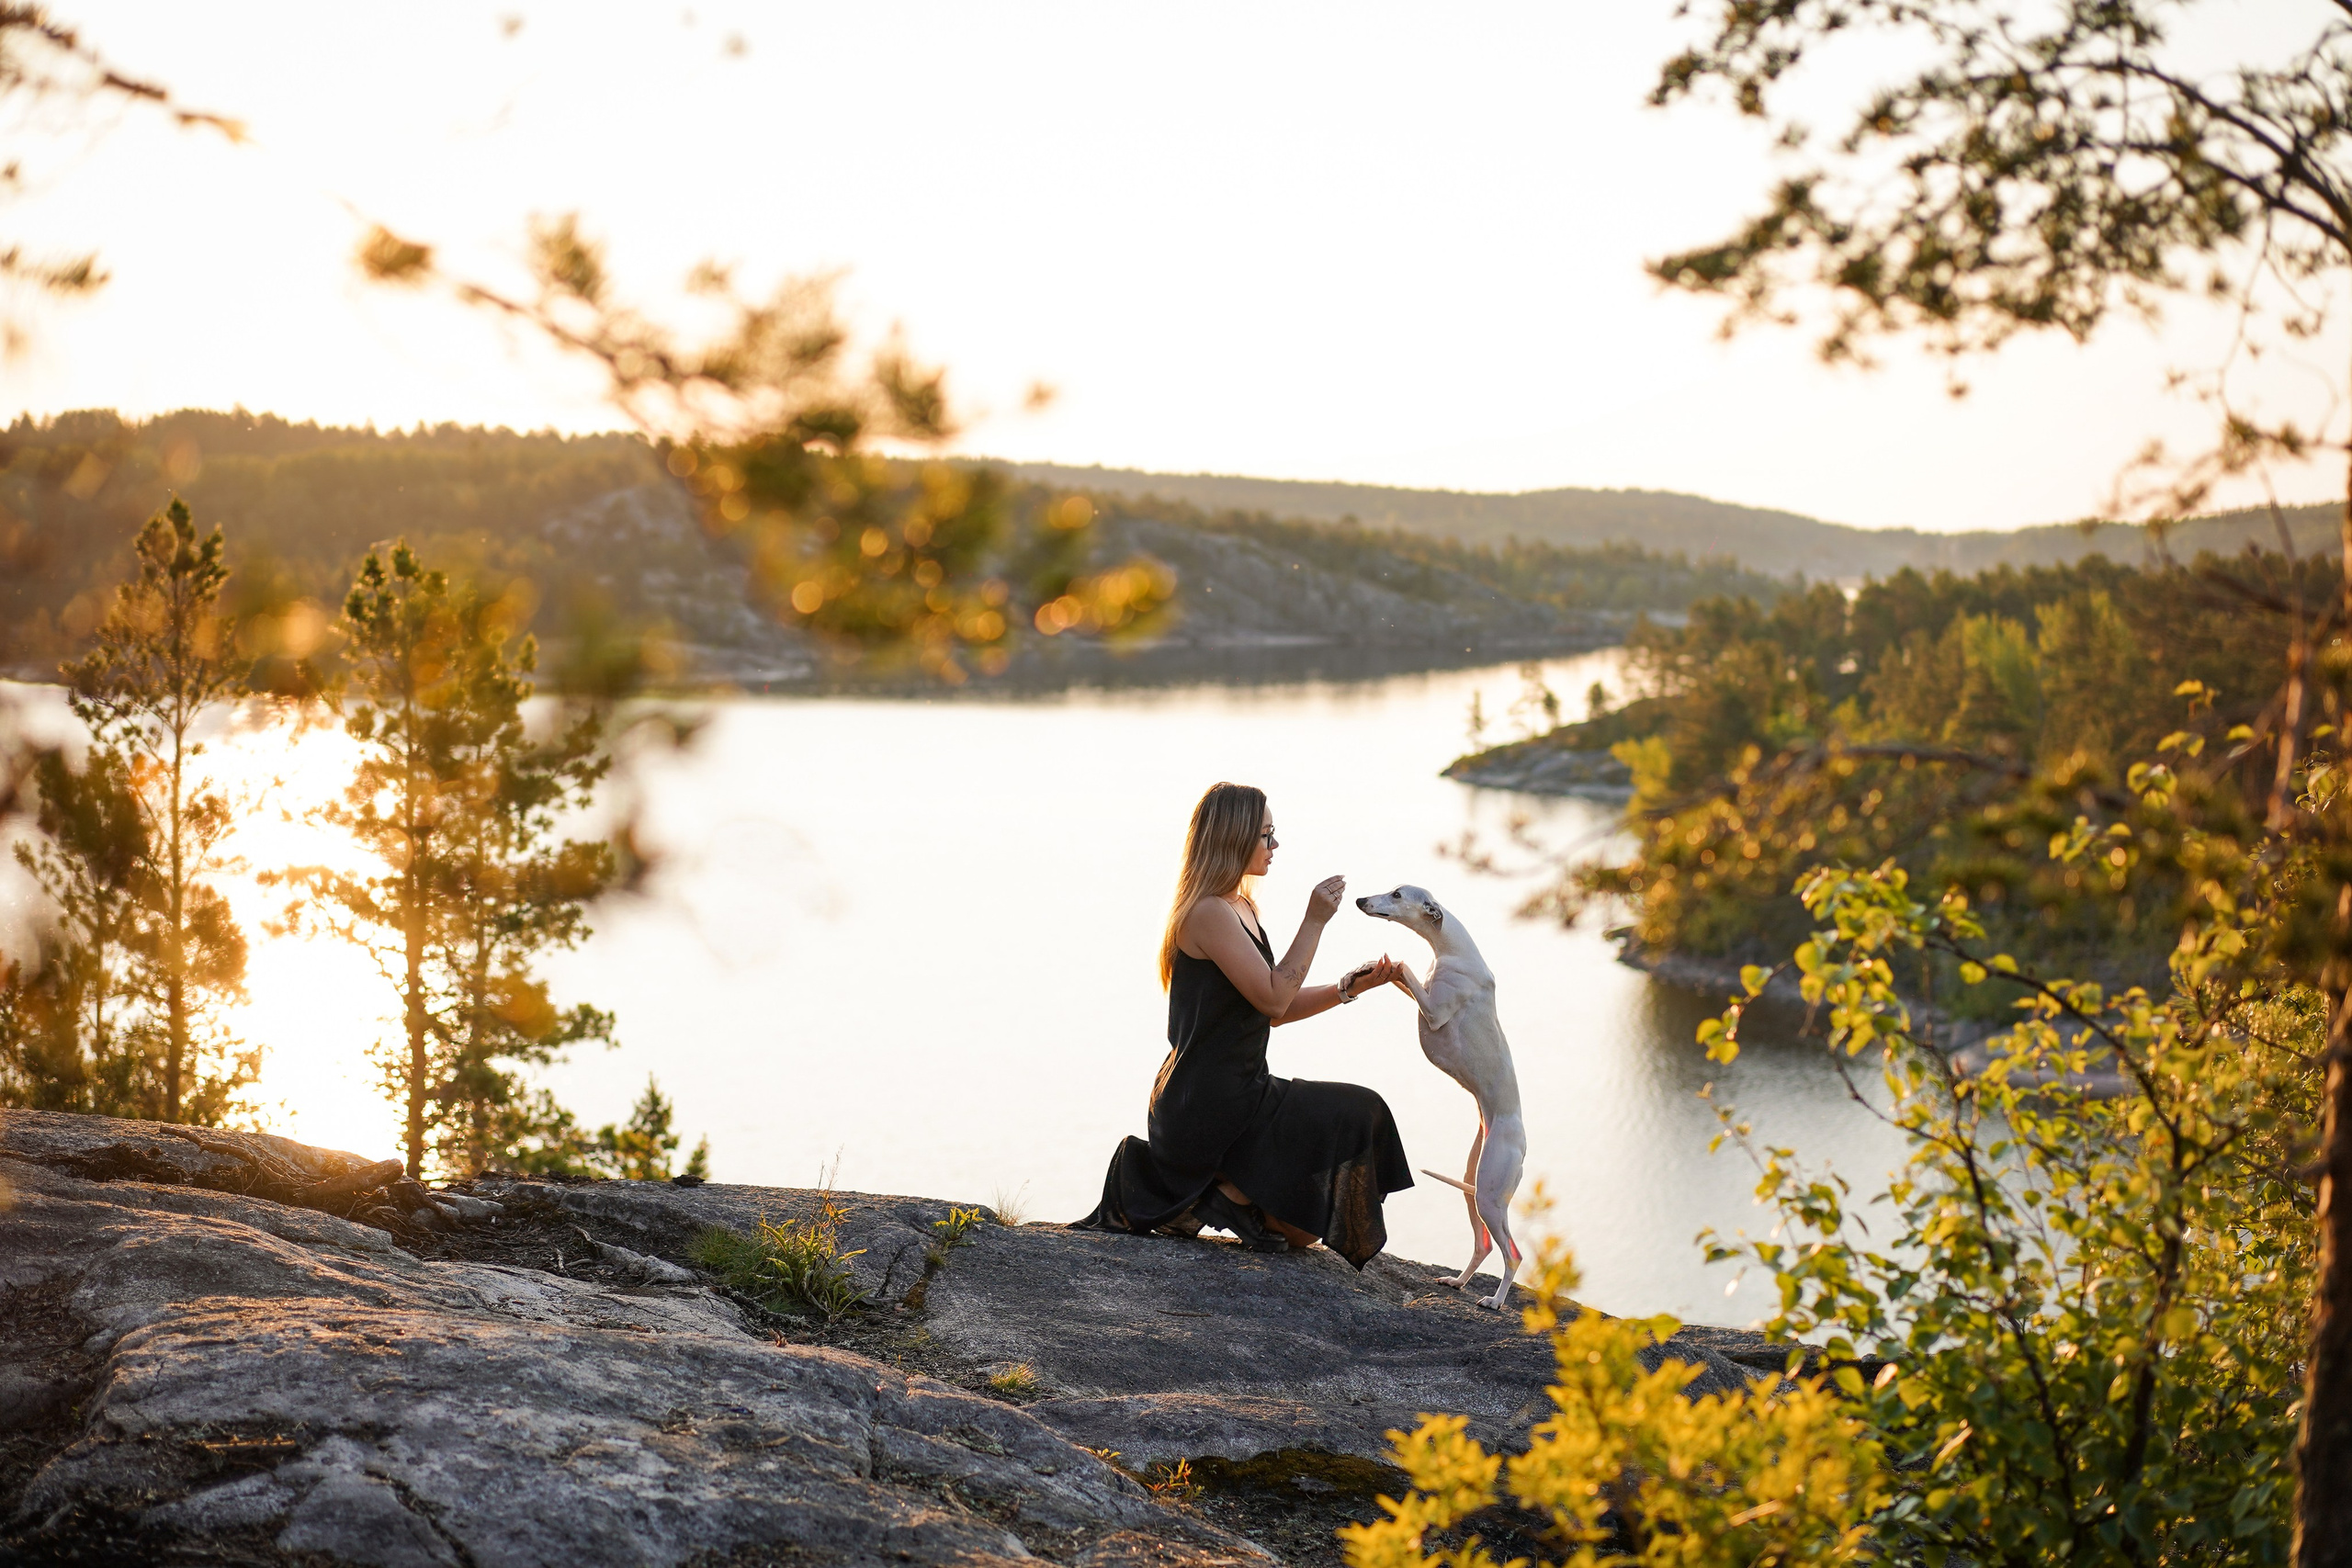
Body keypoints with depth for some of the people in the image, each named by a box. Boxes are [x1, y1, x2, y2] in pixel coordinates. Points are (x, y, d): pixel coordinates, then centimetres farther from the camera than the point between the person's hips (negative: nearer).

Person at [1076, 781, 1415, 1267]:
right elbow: (1273, 998, -20)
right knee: (1358, 1115, -10)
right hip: (1209, 1106, -10)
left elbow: (1276, 1010, 15)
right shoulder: (1208, 912, -17)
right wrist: (1314, 921, -17)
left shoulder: (1240, 909, 14)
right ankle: (1228, 1194, -5)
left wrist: (1347, 988, 5)